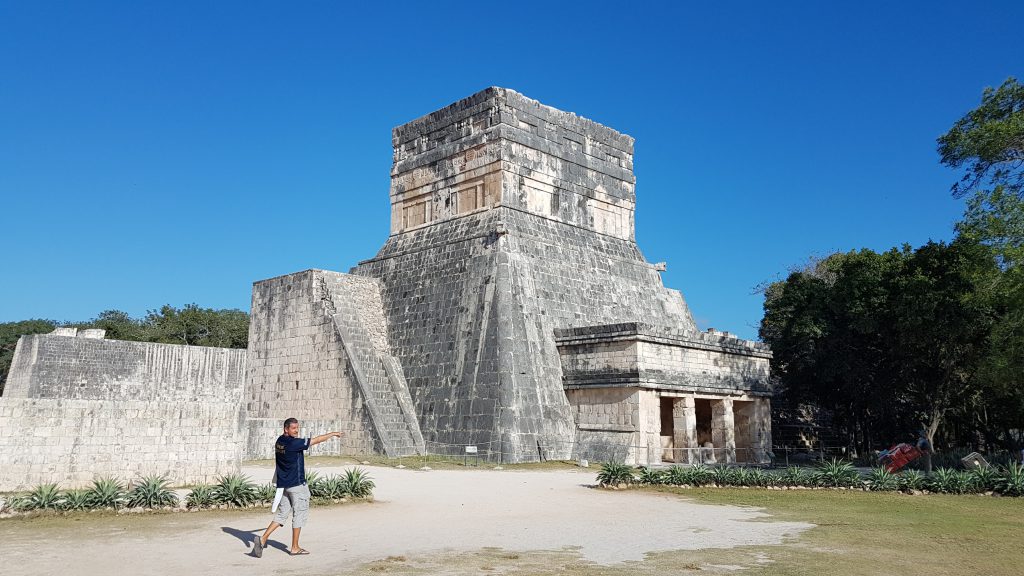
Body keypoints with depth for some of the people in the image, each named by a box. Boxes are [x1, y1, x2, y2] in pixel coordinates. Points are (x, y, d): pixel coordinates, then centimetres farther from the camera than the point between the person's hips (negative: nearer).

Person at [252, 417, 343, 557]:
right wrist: (332, 434, -1)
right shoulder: (294, 443, -19)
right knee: (300, 514, 4)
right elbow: (316, 440, -13)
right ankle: (295, 548, 10)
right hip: (296, 484, -8)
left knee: (282, 514, 13)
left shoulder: (279, 441, 6)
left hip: (283, 484, 8)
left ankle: (263, 539, 1)